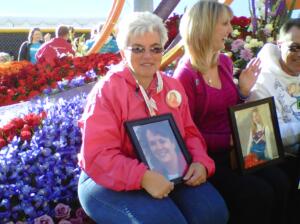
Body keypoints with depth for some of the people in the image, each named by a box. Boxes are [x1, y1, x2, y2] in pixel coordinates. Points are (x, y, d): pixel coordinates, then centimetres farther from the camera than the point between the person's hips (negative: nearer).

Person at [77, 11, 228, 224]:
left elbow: (189, 133, 12)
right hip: (113, 182, -5)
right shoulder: (107, 90, -14)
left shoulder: (173, 87, 7)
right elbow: (97, 156, -20)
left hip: (167, 176, 6)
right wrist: (143, 177, -31)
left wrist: (200, 162, -9)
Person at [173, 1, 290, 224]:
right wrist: (229, 140, -17)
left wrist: (243, 91, 1)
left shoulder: (225, 62, 7)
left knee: (279, 182, -15)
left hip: (230, 152, 6)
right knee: (258, 194, -22)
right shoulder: (185, 75, -14)